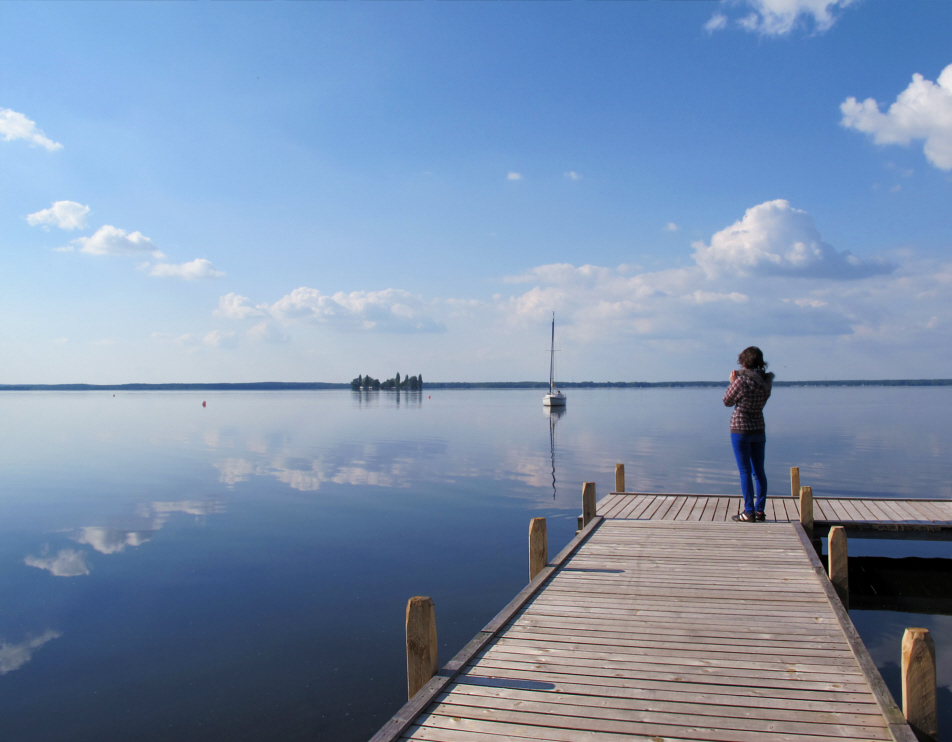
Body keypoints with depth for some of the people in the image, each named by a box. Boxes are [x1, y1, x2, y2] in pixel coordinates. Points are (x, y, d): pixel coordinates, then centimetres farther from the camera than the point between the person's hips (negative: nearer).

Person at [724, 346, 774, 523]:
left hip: (740, 430, -6)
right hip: (759, 429, 6)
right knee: (759, 471, 12)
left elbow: (727, 401, -6)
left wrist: (732, 382, 6)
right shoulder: (766, 381, 2)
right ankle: (760, 510, 17)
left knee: (745, 471, -1)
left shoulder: (742, 380, -17)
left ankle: (749, 513, 2)